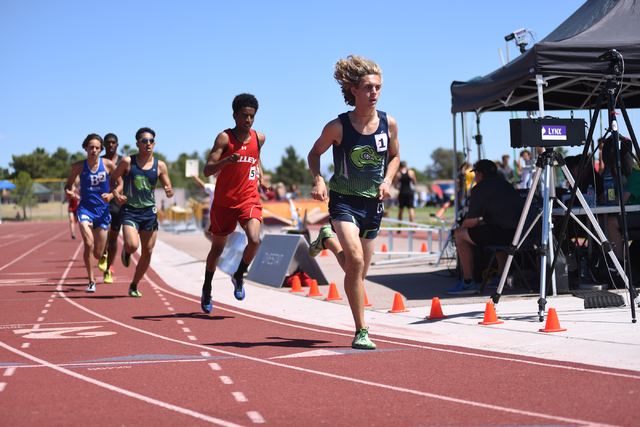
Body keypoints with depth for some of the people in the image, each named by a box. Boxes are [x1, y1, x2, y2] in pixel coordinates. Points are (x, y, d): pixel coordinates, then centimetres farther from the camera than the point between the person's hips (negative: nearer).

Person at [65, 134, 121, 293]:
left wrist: (111, 195, -13)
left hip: (102, 210, 1)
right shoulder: (78, 166, -3)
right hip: (85, 209, -1)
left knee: (98, 254, 5)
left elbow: (120, 184, 6)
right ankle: (91, 281, -7)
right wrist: (68, 192, -11)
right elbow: (69, 184, 12)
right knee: (89, 244, -22)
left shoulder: (108, 165, -4)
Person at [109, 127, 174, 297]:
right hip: (129, 210, -3)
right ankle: (125, 250, 16)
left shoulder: (160, 166, 2)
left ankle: (134, 285, 24)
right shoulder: (127, 162, -5)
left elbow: (169, 190, 6)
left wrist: (169, 192, -18)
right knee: (133, 246, -24)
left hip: (149, 211, 3)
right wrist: (116, 195, -13)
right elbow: (112, 180, 5)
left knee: (147, 252, 4)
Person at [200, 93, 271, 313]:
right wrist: (226, 160, -34)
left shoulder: (259, 138, 3)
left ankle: (239, 276, 6)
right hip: (224, 202, -2)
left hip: (249, 200, 2)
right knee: (217, 248, 12)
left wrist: (261, 179, 10)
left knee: (254, 240, -22)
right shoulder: (224, 138, -11)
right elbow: (207, 170, -17)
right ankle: (207, 289, 34)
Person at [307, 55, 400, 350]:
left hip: (373, 203, 4)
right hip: (344, 200, -4)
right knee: (355, 261, -23)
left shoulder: (388, 124, -3)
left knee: (358, 272, 14)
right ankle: (361, 332, -11)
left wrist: (387, 181, -3)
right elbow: (315, 153, 4)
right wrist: (318, 180, -13)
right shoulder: (338, 127, -13)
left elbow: (394, 156, 15)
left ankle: (327, 239, 45)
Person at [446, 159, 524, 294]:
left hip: (504, 233, -9)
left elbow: (471, 222, -1)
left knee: (460, 234, 3)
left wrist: (461, 226, 20)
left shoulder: (480, 188, -2)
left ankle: (468, 282, 1)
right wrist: (481, 222, 40)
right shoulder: (506, 185, 24)